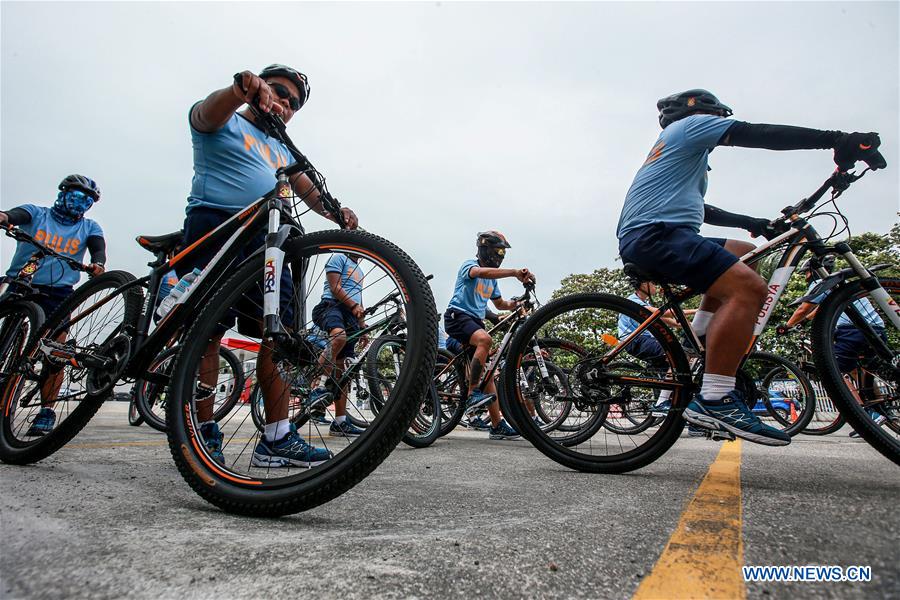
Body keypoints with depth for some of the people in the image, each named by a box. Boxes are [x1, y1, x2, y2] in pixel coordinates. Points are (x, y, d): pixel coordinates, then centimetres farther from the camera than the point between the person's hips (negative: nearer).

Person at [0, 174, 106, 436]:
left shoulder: (89, 227, 14)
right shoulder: (36, 213, 11)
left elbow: (98, 246, -4)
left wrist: (98, 263, -27)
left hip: (57, 294, 0)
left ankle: (46, 411, 2)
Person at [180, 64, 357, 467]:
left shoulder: (281, 150, 30)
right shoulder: (227, 123, 13)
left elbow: (307, 188, 14)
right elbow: (206, 114, -12)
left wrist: (338, 212, -8)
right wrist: (244, 86, -33)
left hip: (264, 240, 6)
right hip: (214, 227, -5)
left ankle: (277, 438, -5)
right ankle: (204, 433, 2)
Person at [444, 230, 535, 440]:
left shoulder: (492, 279, 21)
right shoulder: (469, 265, -4)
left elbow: (499, 303, 27)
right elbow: (482, 272, -28)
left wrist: (512, 304, 3)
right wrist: (515, 272, -38)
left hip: (476, 321, 8)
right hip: (458, 316, -8)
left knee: (486, 371, 1)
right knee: (484, 339, -37)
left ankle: (497, 425, 1)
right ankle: (473, 395, -31)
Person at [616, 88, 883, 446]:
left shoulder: (675, 147, 37)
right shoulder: (691, 124, 9)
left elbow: (703, 211, 38)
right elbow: (758, 134, -4)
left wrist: (754, 224, 33)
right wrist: (836, 139, -5)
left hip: (639, 240, 10)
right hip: (655, 233, -10)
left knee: (742, 252, 23)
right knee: (749, 288, -24)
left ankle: (698, 342, 11)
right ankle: (714, 401, -29)